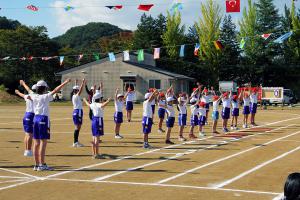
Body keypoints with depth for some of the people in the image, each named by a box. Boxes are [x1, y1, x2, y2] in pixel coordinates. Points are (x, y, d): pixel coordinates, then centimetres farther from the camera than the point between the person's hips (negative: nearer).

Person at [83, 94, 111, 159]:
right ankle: (96, 154, -9)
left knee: (94, 138, 15)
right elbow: (103, 105, -37)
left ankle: (94, 153, 22)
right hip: (99, 120, -9)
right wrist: (108, 101, -51)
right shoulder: (99, 105, -12)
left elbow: (88, 104, 34)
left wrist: (85, 100, 54)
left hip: (94, 120, 9)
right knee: (97, 138, -9)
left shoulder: (93, 105, 11)